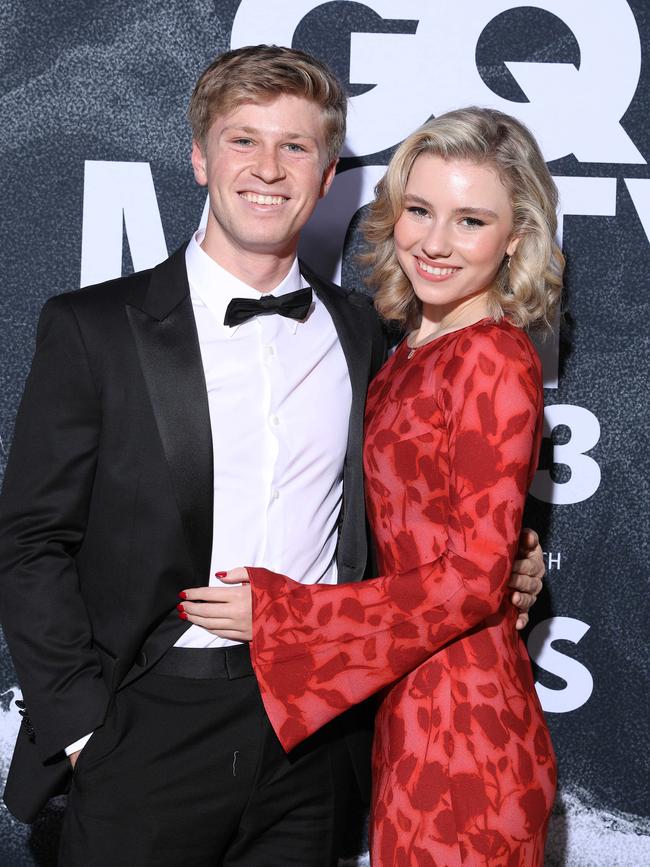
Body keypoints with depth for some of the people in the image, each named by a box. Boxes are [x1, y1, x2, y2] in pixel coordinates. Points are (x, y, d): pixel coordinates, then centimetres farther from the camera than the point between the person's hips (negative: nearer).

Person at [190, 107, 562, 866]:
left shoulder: (494, 359, -16)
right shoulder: (412, 353, 9)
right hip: (407, 705, 8)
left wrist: (274, 613, -16)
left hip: (459, 725, -7)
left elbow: (474, 576, -19)